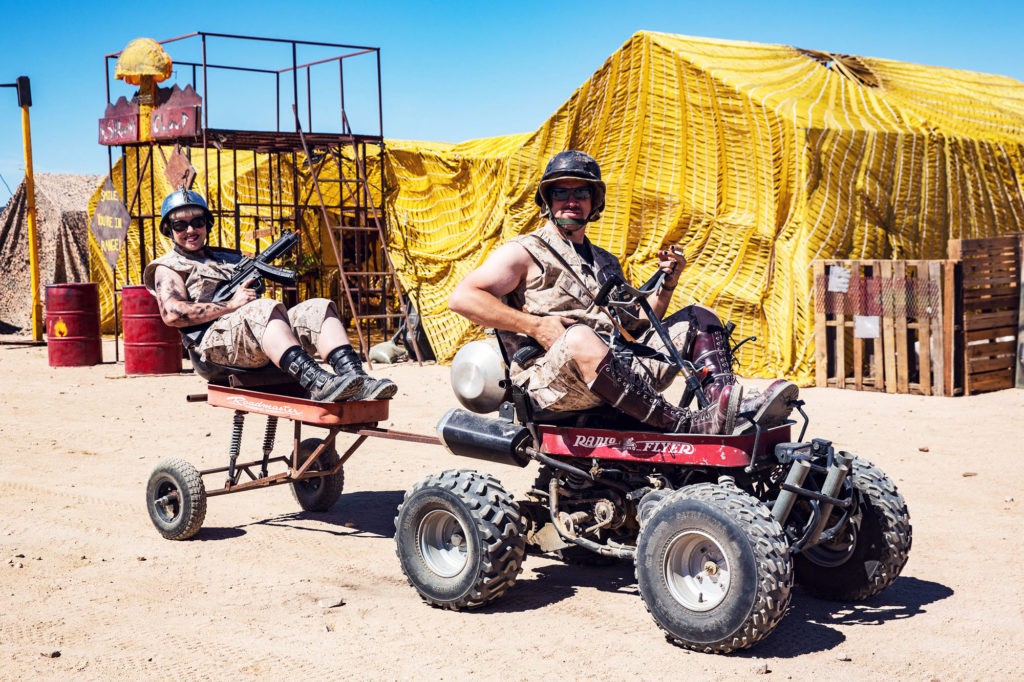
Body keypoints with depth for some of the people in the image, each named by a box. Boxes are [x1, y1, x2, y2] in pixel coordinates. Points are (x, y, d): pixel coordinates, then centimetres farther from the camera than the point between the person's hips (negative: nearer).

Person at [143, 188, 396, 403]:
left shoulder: (227, 258, 34)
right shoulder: (169, 267, 14)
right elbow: (172, 314, -6)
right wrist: (231, 305, -9)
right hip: (216, 342, -6)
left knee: (319, 308, -16)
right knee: (267, 308, -35)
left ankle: (356, 379, -41)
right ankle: (317, 383, -55)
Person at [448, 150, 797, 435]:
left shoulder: (606, 263, 29)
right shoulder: (523, 252, 9)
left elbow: (639, 325, 28)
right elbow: (462, 297, -6)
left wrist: (667, 281, 12)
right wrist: (535, 325, -14)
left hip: (620, 369, 7)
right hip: (552, 381, -7)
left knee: (699, 317, 3)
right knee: (580, 338, -40)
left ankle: (731, 408, -25)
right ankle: (688, 425, -42)